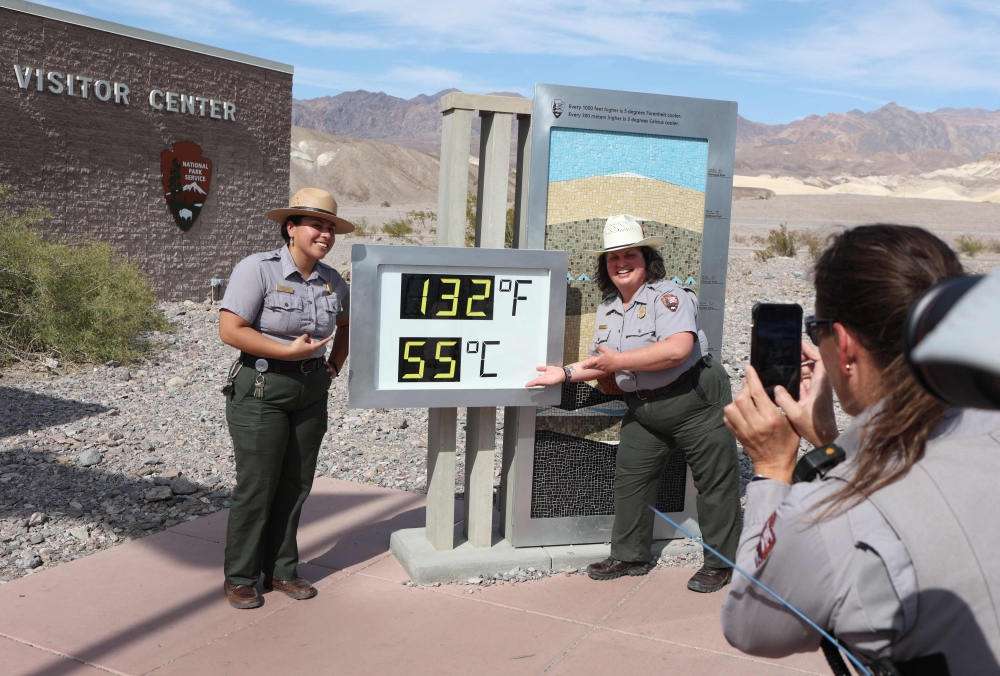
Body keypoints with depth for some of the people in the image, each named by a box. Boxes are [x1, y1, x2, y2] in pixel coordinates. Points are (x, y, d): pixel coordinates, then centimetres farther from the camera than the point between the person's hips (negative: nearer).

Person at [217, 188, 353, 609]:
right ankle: (239, 578, 17)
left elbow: (348, 325, 25)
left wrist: (334, 366, 12)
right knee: (256, 487, 0)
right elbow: (230, 330, -18)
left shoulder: (332, 281, 5)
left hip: (311, 393, 6)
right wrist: (289, 351, -18)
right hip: (262, 389, -6)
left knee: (295, 486, 11)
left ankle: (281, 571, 26)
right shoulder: (258, 269, -12)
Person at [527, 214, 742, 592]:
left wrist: (620, 360, -25)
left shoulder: (666, 296, -15)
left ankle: (720, 564, 16)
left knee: (715, 483, 2)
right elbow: (603, 362, 18)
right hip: (644, 410, 7)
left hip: (695, 400, -7)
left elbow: (678, 348, -30)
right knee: (629, 480, 9)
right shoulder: (607, 309, 10)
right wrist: (566, 374, 2)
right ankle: (630, 557, 24)